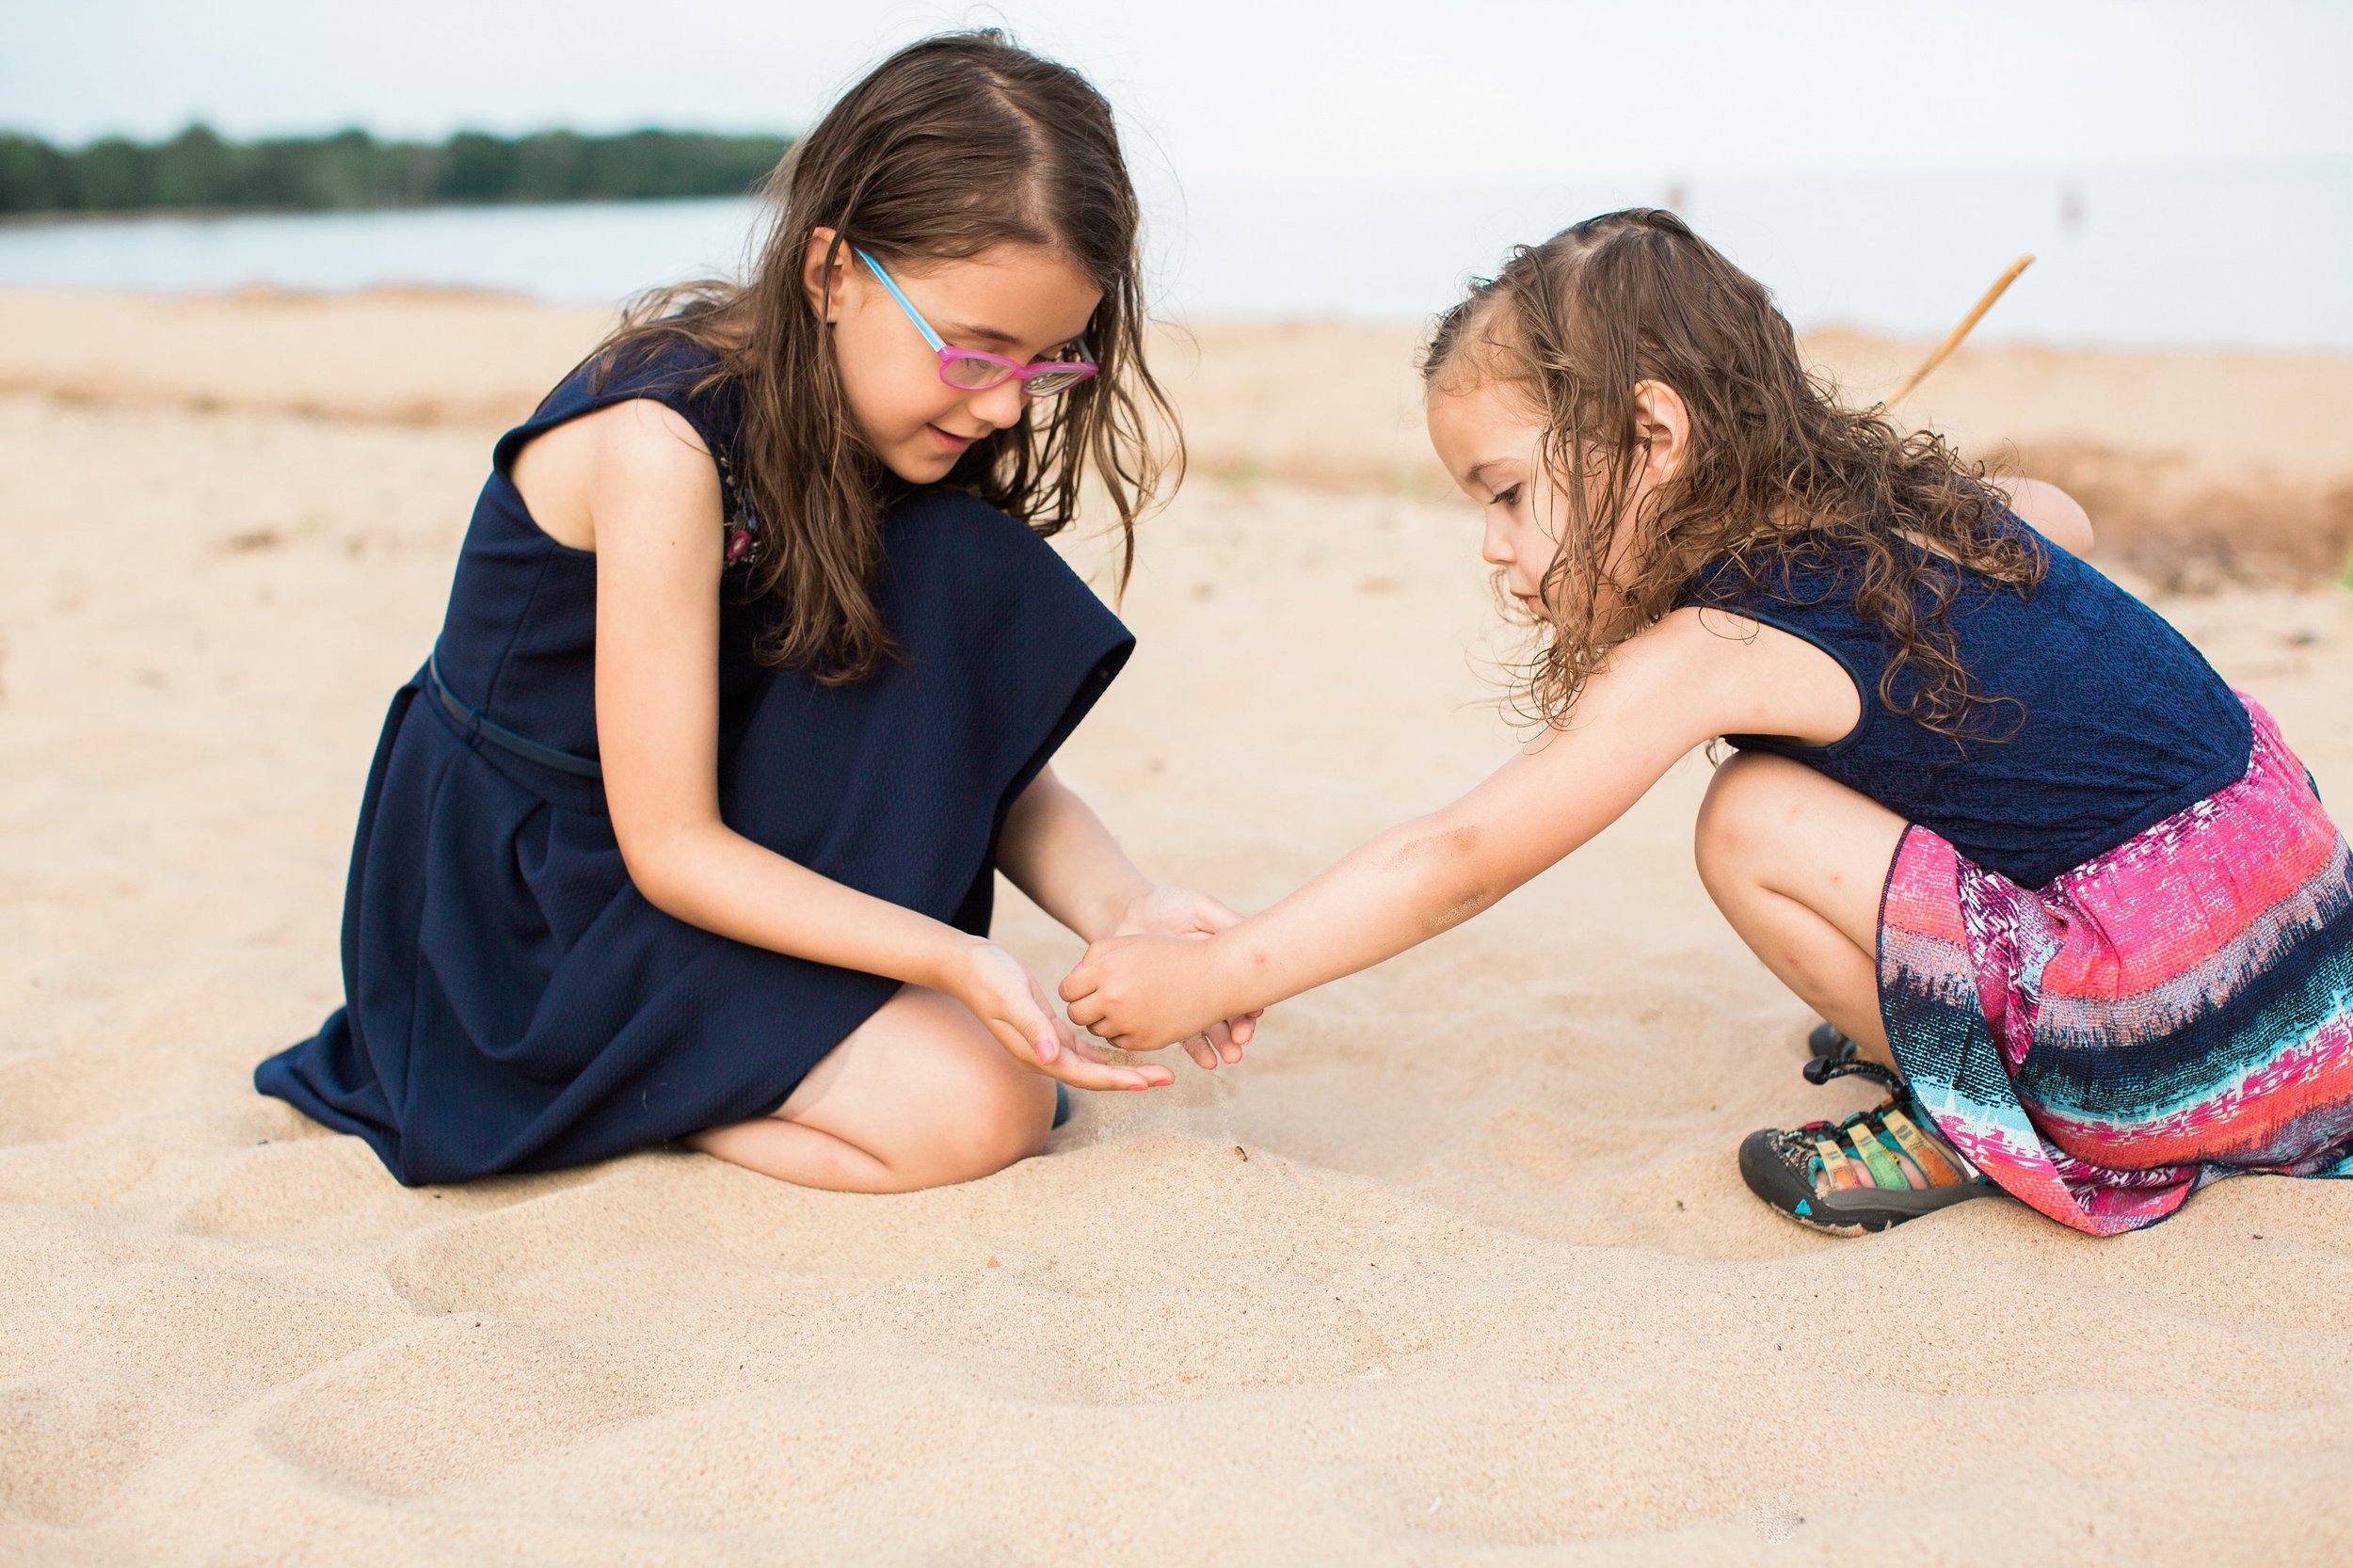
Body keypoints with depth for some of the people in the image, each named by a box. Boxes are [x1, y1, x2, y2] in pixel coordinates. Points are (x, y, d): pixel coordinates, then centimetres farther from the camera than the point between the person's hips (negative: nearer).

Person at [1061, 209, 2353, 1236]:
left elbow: (1458, 862, -16)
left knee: (1755, 825, -11)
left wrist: (1209, 981, -10)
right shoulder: (1905, 499, 8)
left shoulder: (1714, 649, -16)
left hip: (2188, 1045, -9)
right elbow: (2061, 517, 33)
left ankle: (1979, 1125, 1)